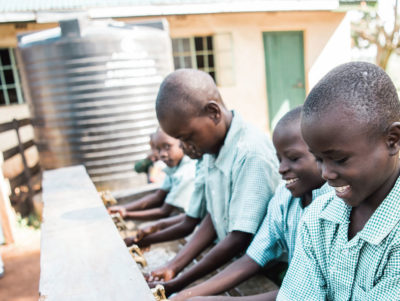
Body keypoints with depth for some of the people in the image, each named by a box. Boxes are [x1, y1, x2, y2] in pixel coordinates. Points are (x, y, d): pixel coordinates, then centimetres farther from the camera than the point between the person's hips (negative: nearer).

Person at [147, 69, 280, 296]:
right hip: (233, 266, 6)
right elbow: (214, 218, 5)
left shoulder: (251, 153, -23)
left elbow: (240, 239, -21)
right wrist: (173, 266, -1)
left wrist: (179, 284, -14)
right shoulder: (213, 147, 1)